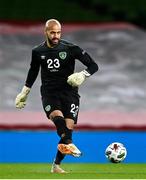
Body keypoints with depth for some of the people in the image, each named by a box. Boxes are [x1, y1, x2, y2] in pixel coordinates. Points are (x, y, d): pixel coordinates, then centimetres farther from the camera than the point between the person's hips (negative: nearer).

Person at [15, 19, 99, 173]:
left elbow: (93, 66, 1)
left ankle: (56, 165, 5)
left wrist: (82, 75, -19)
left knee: (69, 126, -10)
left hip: (69, 92, 0)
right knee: (57, 116, -30)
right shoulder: (38, 52, 6)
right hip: (49, 93, 1)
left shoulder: (70, 49, -2)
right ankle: (69, 144, -56)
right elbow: (33, 72, 24)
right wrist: (23, 93, 29)